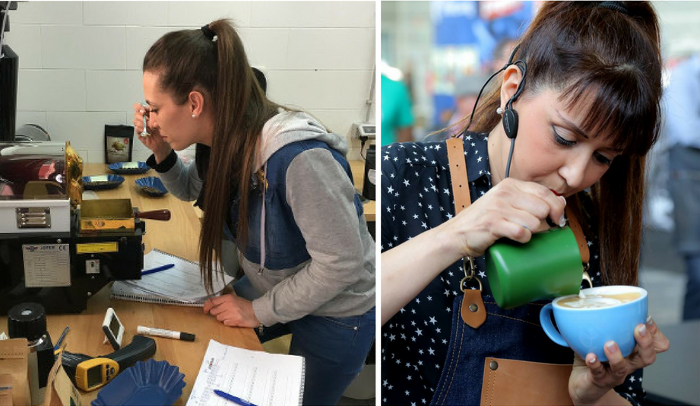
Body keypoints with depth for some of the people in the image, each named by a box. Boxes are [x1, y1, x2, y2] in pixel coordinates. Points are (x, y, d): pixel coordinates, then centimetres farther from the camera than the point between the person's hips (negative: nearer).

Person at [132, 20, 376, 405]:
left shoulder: (298, 158, -38)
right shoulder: (220, 139, -11)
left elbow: (341, 263, -32)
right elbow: (192, 190, 12)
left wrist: (259, 311, -21)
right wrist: (162, 153, -10)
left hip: (335, 316, -7)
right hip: (267, 287, 7)